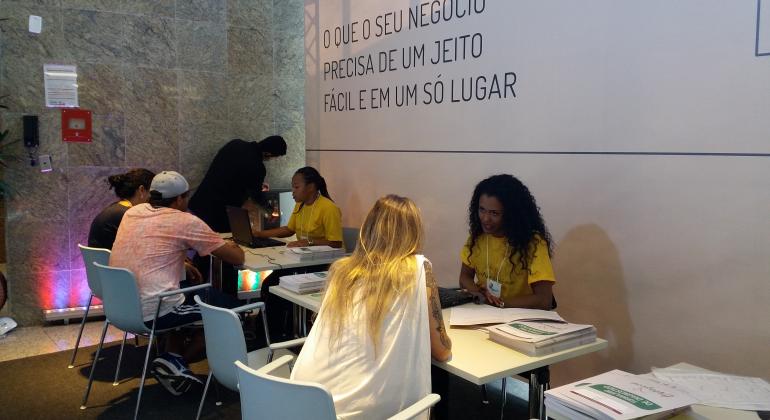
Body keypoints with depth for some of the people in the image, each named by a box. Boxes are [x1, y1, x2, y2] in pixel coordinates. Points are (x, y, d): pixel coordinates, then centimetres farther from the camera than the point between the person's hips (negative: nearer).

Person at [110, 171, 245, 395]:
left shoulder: (133, 212, 9)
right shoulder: (185, 221, -8)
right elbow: (237, 258, -2)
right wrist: (232, 247, 20)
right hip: (152, 314, -7)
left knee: (185, 293, 32)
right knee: (230, 307, 6)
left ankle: (174, 358, 19)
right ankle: (174, 362, 7)